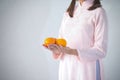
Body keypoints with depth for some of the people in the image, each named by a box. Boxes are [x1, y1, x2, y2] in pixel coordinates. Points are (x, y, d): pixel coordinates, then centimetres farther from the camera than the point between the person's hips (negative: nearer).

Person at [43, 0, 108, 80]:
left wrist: (71, 51, -24)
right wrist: (56, 48, -13)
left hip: (87, 69, -5)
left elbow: (101, 51, -14)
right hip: (66, 68, 5)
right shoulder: (68, 13, 8)